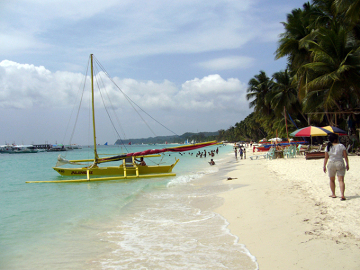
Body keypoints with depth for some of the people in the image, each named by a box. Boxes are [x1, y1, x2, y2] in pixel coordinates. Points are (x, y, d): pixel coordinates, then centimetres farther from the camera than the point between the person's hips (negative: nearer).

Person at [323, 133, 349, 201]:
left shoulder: (328, 147, -1)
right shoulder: (341, 146, -3)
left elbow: (326, 158, 0)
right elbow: (345, 156, -2)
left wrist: (324, 166, 7)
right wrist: (347, 164, 7)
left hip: (331, 164, 1)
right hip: (340, 163, -1)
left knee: (332, 180, 16)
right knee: (341, 180, -2)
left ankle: (333, 194, 21)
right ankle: (342, 195, -15)